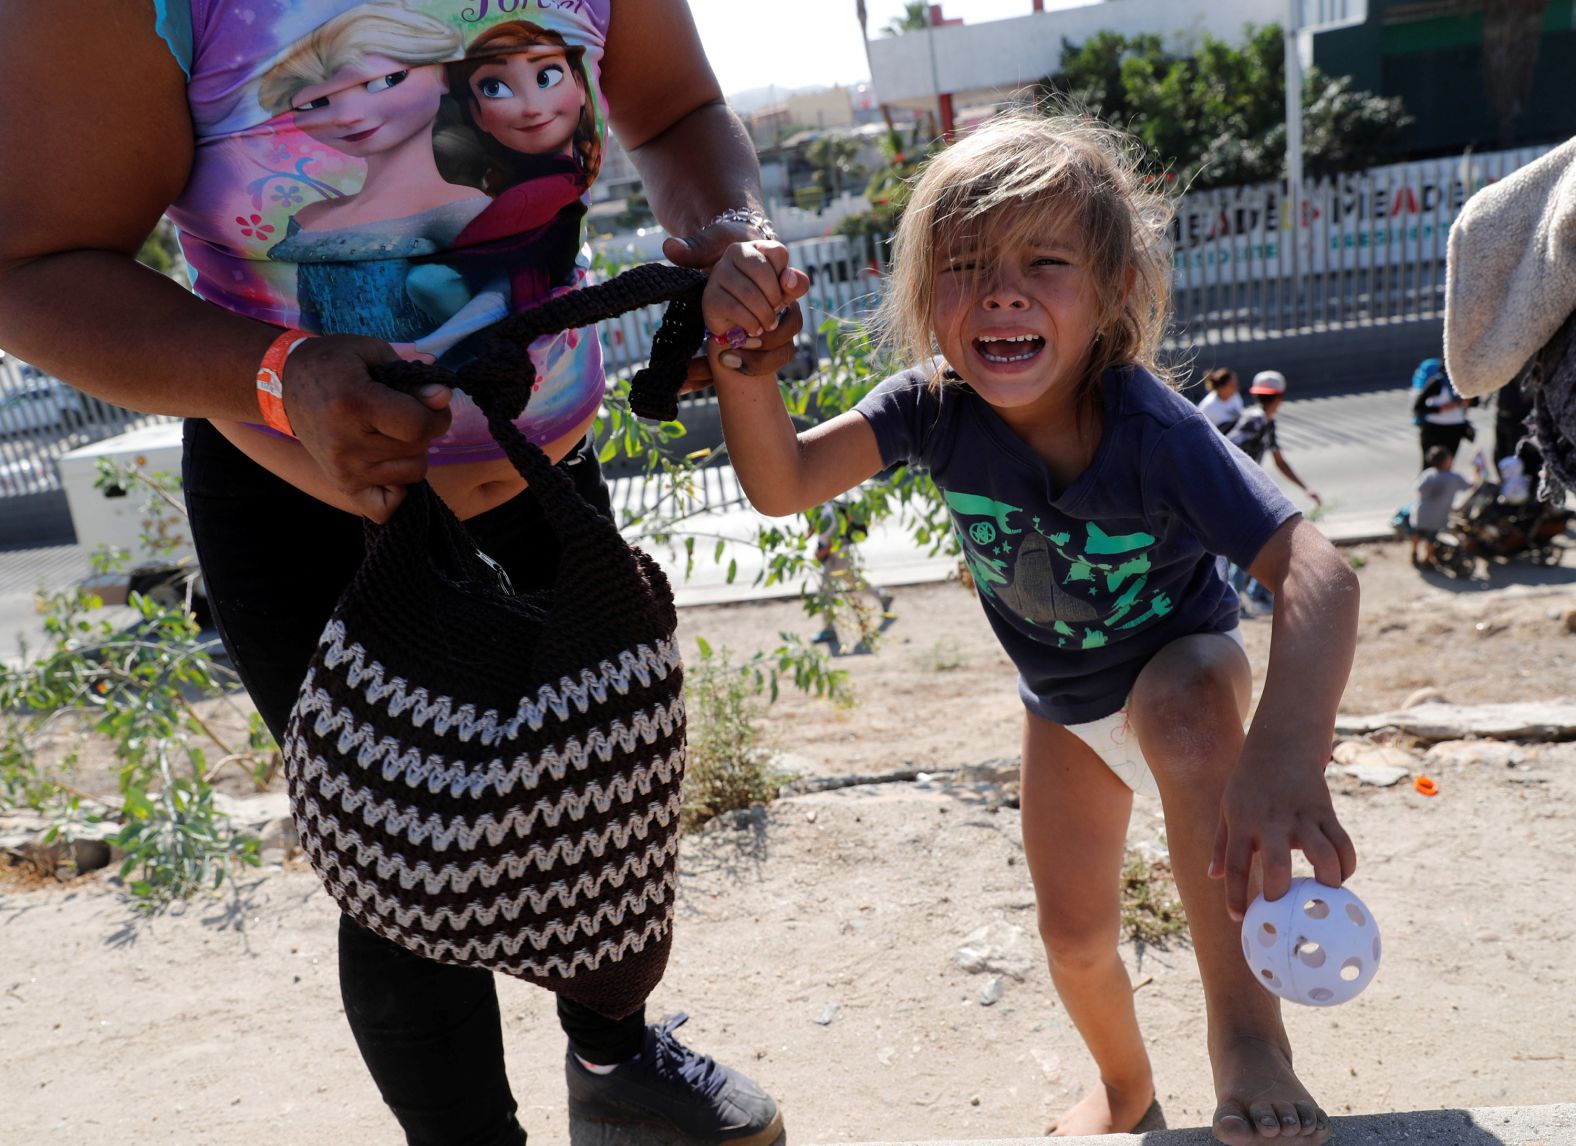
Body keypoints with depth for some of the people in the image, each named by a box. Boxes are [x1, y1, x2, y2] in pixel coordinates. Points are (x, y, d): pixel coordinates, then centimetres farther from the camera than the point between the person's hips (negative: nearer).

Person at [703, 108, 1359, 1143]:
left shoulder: (1151, 427, -37)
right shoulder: (936, 408, -25)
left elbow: (1315, 570, -47)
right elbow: (783, 484, -30)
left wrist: (1287, 751, -64)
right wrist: (741, 355, -48)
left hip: (1183, 662, -4)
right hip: (1064, 704, 4)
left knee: (1186, 715, -41)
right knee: (1076, 939, 13)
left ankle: (1247, 1029, -23)